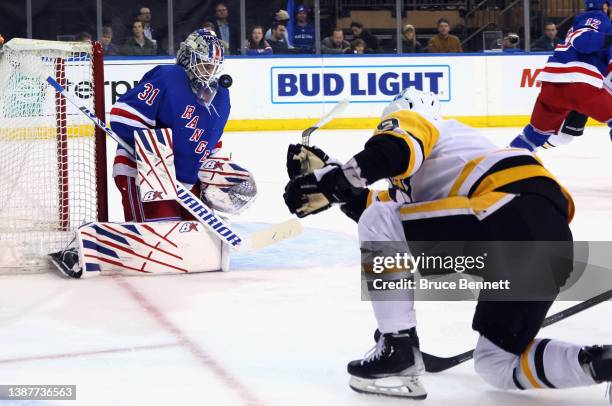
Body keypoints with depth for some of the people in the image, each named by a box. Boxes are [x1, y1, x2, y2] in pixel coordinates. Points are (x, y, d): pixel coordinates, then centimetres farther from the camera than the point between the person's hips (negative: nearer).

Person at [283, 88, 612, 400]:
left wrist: (333, 180, -14)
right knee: (495, 364, 17)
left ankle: (398, 350, 1)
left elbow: (391, 150, -10)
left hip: (513, 216, -9)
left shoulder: (407, 120, 14)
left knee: (378, 224, -1)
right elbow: (391, 210, 29)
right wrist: (327, 173, 27)